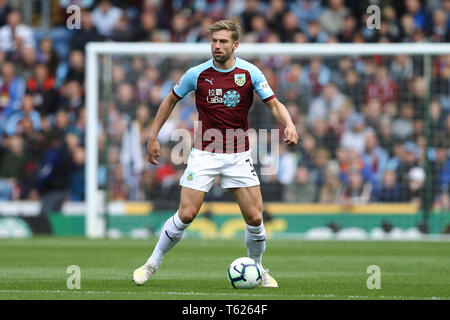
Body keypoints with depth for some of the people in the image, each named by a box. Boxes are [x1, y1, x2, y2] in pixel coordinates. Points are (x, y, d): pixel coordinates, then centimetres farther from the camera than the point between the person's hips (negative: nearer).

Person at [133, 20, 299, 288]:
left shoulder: (250, 73, -6)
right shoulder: (197, 74, -6)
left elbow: (274, 104, -4)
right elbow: (171, 100, 9)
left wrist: (289, 124, -25)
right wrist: (153, 137, 7)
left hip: (239, 154, 1)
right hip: (204, 153, -1)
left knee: (255, 218, -5)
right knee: (186, 214, -10)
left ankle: (257, 270, 19)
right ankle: (152, 264, 7)